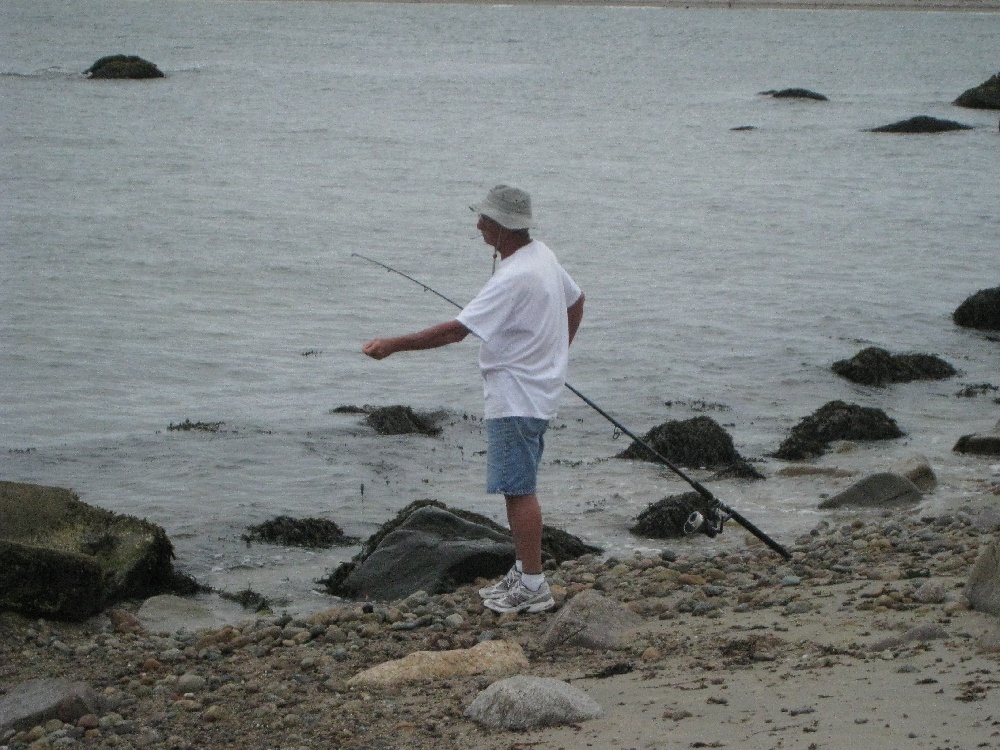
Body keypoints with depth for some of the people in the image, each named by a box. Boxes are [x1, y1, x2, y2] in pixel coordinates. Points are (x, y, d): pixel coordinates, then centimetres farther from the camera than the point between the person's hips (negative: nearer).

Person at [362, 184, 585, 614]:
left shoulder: (514, 279, -23)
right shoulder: (543, 256, 8)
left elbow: (456, 331, -26)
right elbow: (576, 301, 25)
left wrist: (393, 345, -23)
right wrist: (557, 353, 28)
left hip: (515, 398, -10)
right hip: (539, 389, 10)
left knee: (518, 490, -7)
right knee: (518, 489, 16)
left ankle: (532, 587, -5)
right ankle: (523, 572, 22)